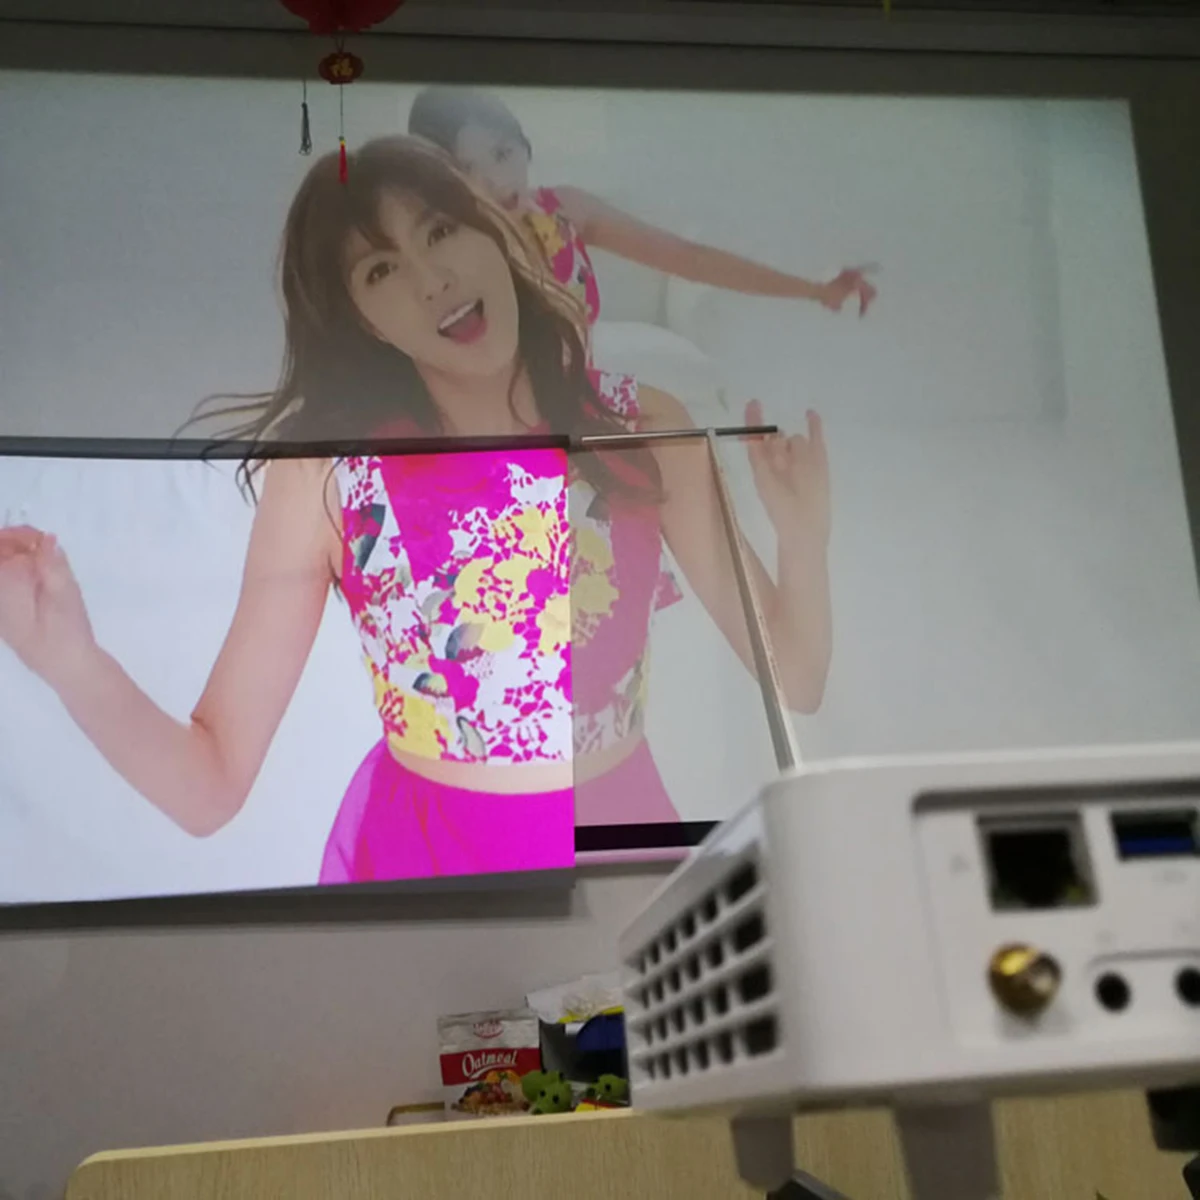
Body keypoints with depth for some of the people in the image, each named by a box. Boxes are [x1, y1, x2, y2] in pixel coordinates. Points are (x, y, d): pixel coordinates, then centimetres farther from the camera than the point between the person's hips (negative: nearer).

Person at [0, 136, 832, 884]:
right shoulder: (321, 471, -14)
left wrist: (804, 546, -23)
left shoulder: (642, 426, -10)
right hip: (417, 855, -1)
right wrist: (75, 664, -31)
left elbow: (793, 685, -4)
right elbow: (211, 790, -14)